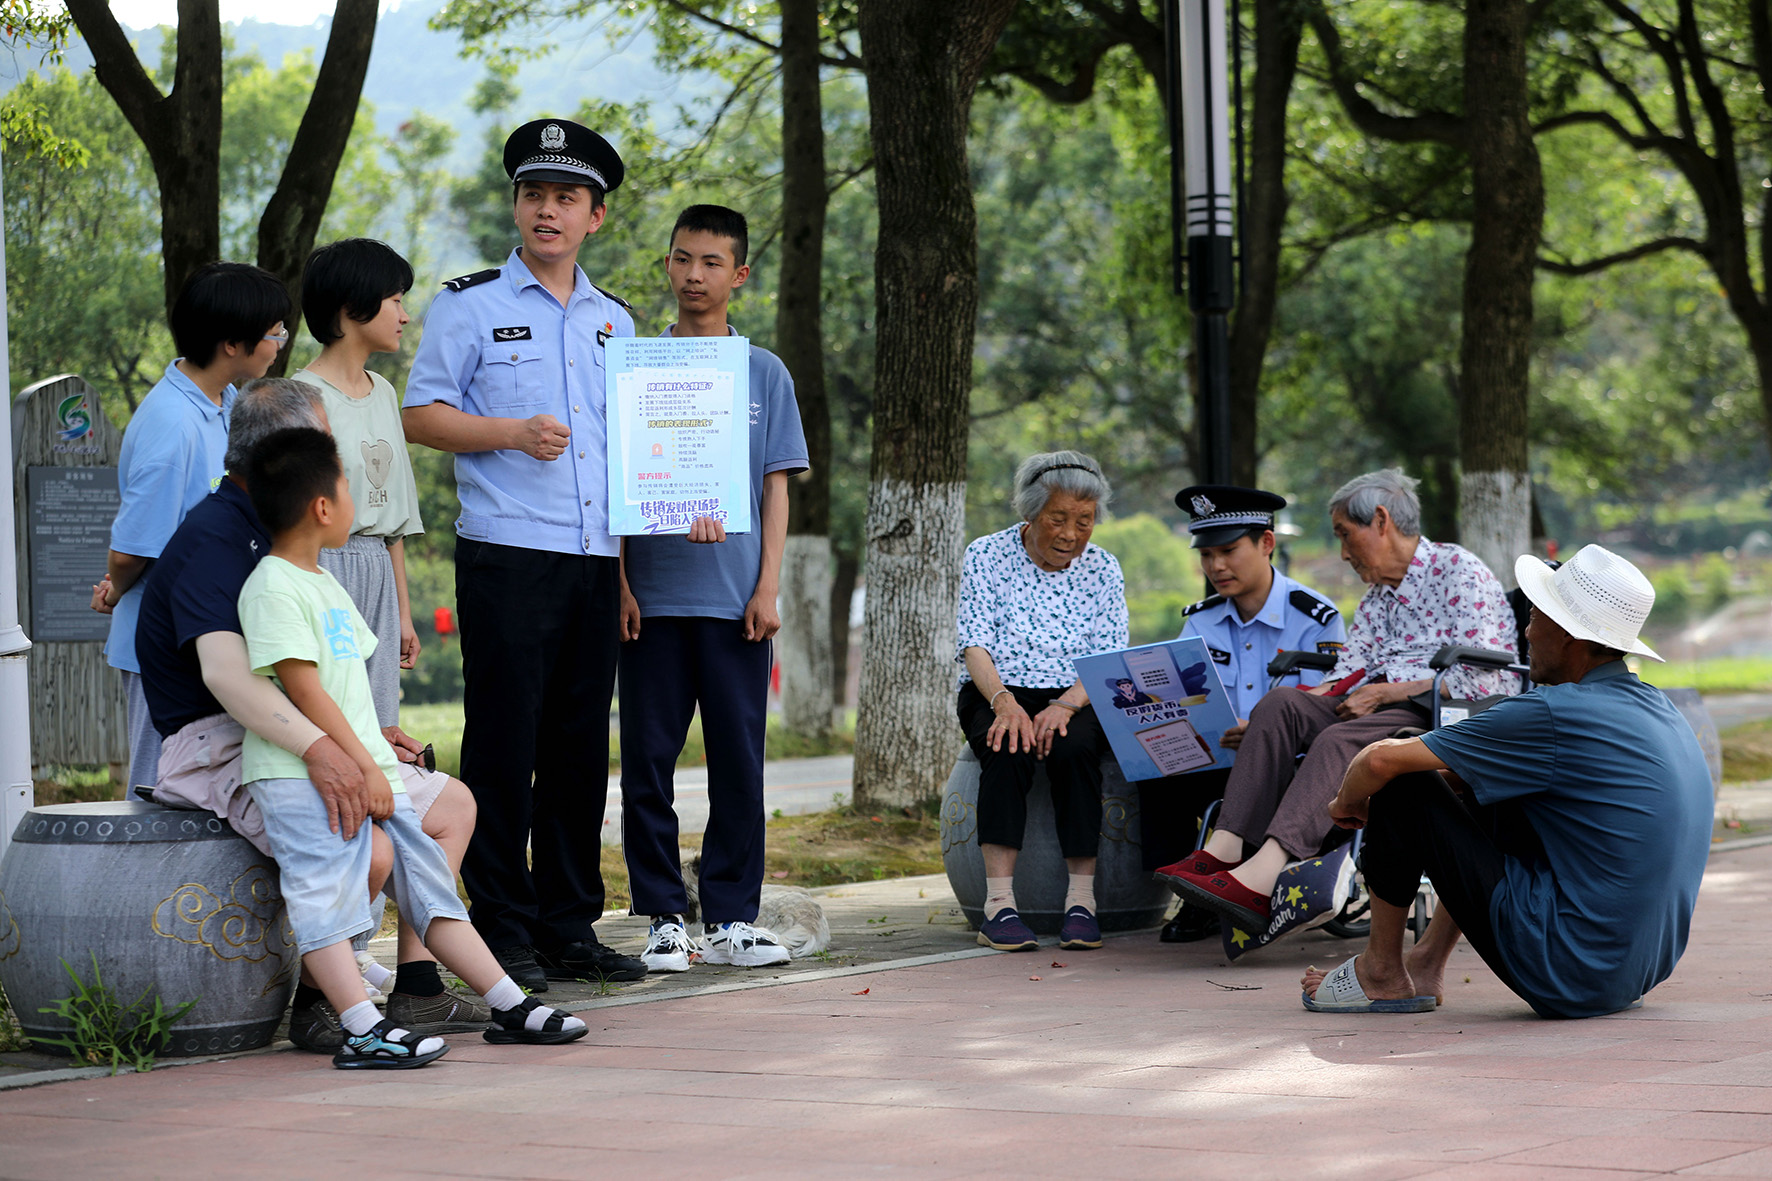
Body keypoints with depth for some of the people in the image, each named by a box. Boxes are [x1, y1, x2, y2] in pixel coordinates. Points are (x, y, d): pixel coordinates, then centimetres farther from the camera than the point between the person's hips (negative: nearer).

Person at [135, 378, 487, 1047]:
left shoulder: (269, 535, 17)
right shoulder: (212, 540, -17)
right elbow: (224, 672, -33)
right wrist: (317, 748, -44)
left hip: (287, 739, 10)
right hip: (215, 748, -10)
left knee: (452, 804, 6)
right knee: (366, 845, -31)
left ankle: (416, 988, 5)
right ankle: (316, 1004, -13)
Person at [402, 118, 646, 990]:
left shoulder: (613, 322, 18)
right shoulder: (469, 304, 2)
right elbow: (421, 415, -2)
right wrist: (514, 433, -16)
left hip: (594, 560, 5)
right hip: (505, 557, -5)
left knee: (580, 746, 7)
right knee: (504, 744, -6)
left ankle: (569, 927, 13)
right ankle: (502, 934, -2)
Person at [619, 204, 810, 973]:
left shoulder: (765, 374, 9)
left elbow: (776, 489, 8)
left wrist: (768, 589, -1)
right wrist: (619, 585, -2)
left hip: (735, 594, 1)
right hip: (654, 593, -1)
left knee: (739, 758, 1)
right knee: (649, 757, 0)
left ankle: (731, 917, 8)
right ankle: (664, 917, 7)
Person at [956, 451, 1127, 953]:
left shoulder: (1102, 568, 6)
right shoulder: (986, 557, 2)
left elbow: (1109, 661, -2)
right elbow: (975, 645, -6)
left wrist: (1065, 706, -22)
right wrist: (1004, 701, -26)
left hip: (1074, 699, 1)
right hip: (996, 693, -1)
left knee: (1074, 748, -33)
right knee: (1007, 749, -34)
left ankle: (1081, 900, -32)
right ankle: (999, 903, -39)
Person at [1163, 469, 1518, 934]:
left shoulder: (1460, 571, 0)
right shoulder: (1376, 594, 26)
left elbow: (1482, 680, -11)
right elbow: (1348, 675, 16)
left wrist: (1386, 692, -12)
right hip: (1383, 709, 8)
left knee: (1340, 740, -33)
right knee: (1280, 704, -17)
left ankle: (1260, 879, -51)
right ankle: (1224, 850, -34)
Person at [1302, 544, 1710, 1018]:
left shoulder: (1556, 715, -17)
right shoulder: (1659, 708, 8)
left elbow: (1382, 762, -11)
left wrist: (1347, 802, 9)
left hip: (1568, 974, -9)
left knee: (1406, 786, -1)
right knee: (1491, 795, 27)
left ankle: (1382, 973, 14)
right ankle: (1426, 964, 30)